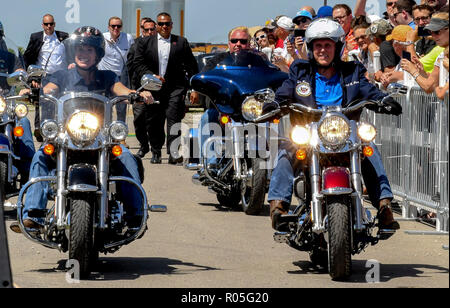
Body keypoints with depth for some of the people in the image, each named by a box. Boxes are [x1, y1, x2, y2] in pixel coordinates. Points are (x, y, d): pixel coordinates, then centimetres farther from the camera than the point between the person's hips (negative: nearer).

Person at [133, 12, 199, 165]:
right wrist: (152, 76, -11)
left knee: (173, 118, -14)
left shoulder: (181, 42, 9)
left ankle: (173, 152, -17)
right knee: (154, 122, 6)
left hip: (175, 88, -2)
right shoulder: (145, 43, 10)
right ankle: (156, 153, 19)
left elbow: (191, 67, 8)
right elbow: (138, 64, 3)